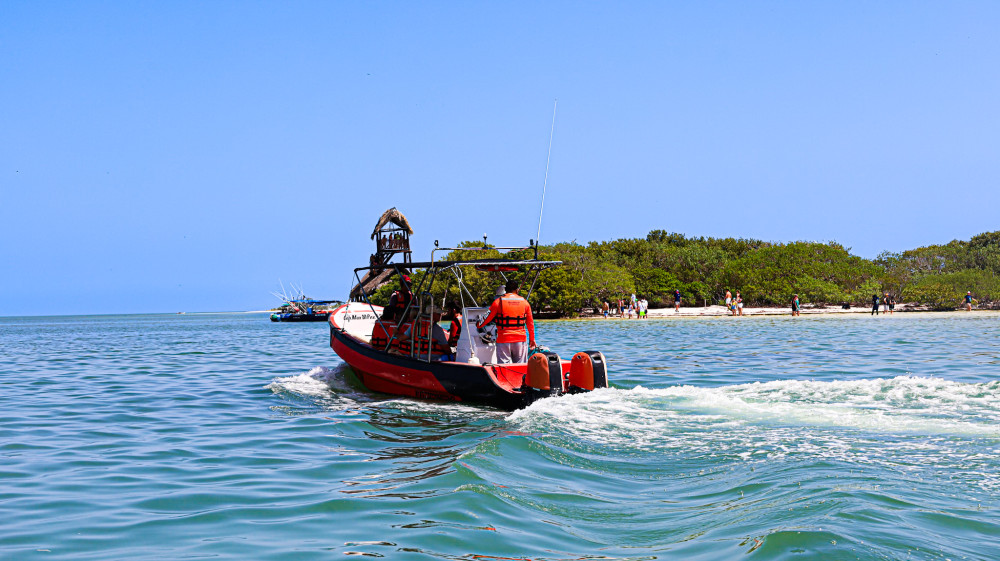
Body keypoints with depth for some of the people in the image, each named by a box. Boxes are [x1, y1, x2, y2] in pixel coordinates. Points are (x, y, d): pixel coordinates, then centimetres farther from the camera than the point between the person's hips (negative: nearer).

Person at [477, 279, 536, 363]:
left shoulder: (499, 301, -1)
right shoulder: (524, 302, 8)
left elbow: (488, 317, 3)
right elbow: (530, 323, 13)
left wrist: (479, 325, 23)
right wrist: (532, 339, 22)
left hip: (503, 340, -2)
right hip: (520, 340, 2)